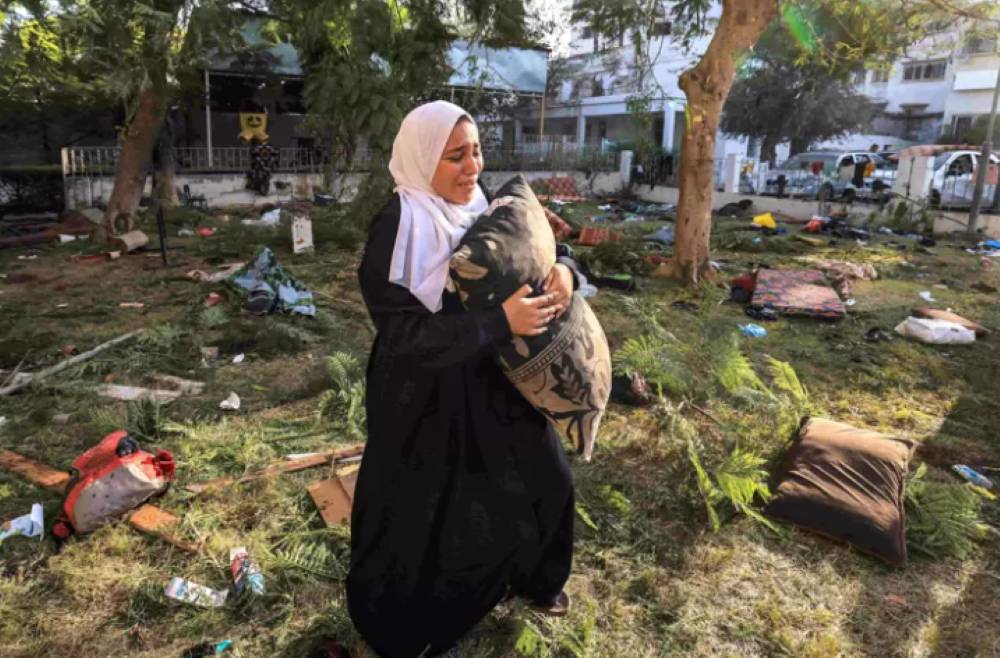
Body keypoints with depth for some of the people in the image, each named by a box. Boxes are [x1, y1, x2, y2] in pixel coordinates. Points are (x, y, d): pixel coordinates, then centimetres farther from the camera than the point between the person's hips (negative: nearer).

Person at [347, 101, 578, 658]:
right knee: (418, 518, 9)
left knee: (545, 478, 19)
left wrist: (562, 272, -18)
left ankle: (531, 578, 48)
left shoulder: (483, 211, -3)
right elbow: (404, 334, -26)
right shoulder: (394, 231, -21)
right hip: (421, 399, -6)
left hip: (491, 384, 7)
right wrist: (500, 323, -31)